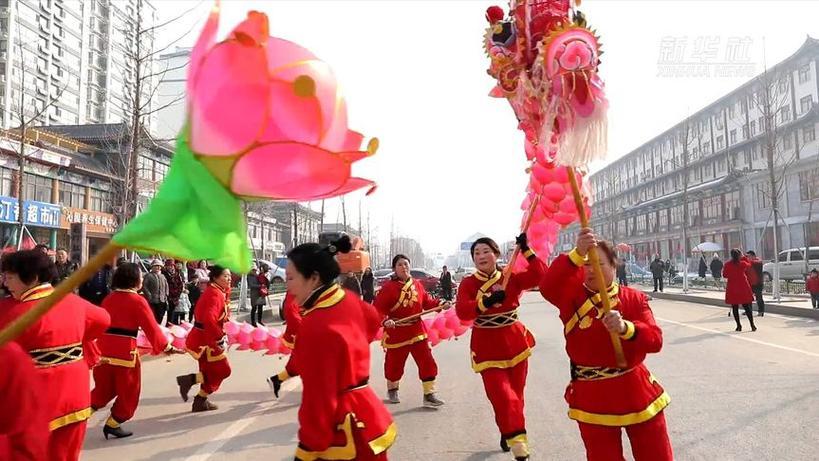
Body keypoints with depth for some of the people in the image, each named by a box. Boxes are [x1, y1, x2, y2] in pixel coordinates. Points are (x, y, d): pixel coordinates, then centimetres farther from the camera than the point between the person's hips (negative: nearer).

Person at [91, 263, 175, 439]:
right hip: (125, 351, -6)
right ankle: (112, 424, 18)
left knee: (104, 388, 21)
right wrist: (166, 346, 1)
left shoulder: (108, 298, 10)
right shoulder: (137, 301, -10)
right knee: (127, 391, 12)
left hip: (103, 349, 6)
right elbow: (151, 328, -9)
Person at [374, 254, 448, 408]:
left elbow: (427, 302, 11)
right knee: (395, 364, 12)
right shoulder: (388, 287, -13)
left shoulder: (417, 284, 2)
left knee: (427, 362, -1)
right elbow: (377, 309, -16)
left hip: (417, 330, 4)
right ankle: (392, 390, 40)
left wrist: (441, 305, -4)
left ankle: (429, 395, 8)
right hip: (396, 332, -3)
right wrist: (385, 320, -32)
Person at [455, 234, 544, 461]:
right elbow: (462, 312, -23)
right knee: (503, 397, -14)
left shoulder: (511, 278, 0)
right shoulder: (468, 284, -7)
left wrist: (526, 250, -16)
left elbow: (540, 275, -12)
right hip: (487, 347, -3)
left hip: (515, 342, 3)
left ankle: (508, 434, 39)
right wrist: (486, 302, -38)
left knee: (515, 395, 15)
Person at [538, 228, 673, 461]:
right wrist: (577, 254, -39)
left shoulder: (634, 298, -1)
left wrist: (625, 328, -32)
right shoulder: (572, 296, -6)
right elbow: (547, 287, -29)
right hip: (592, 397, -1)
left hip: (635, 391, 1)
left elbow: (655, 339, -12)